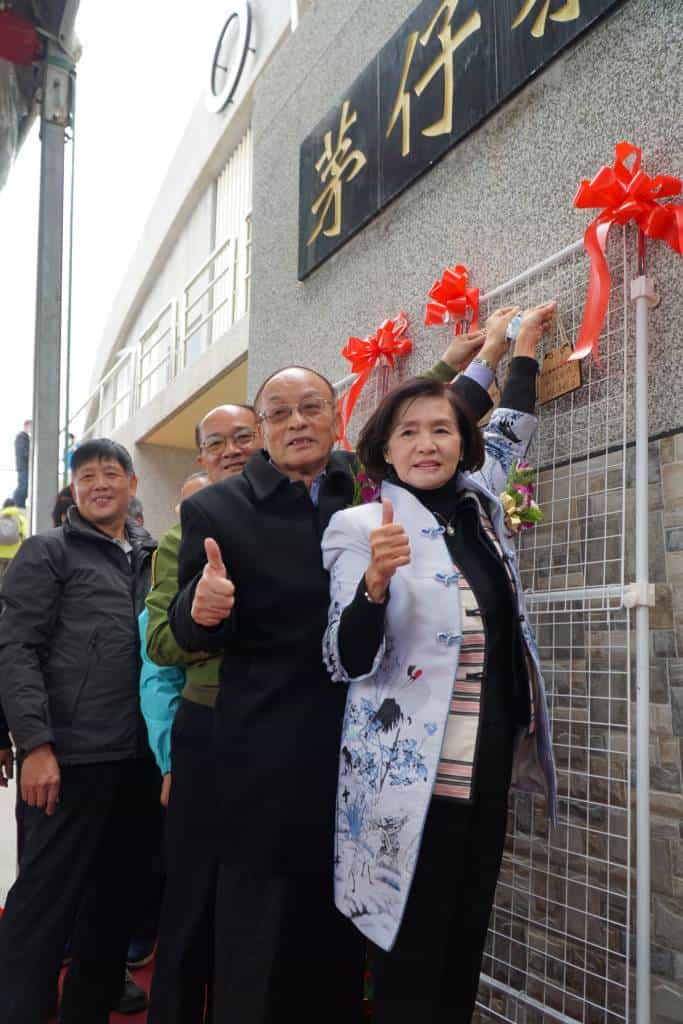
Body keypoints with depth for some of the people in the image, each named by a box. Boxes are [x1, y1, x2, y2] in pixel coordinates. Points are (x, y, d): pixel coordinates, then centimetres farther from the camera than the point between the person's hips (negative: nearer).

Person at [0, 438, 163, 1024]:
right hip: (73, 755, -5)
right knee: (47, 898, 1)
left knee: (119, 893, 14)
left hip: (142, 756, 5)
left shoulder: (153, 557, 14)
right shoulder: (48, 553, 1)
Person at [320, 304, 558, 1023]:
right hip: (410, 778, -6)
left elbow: (509, 437, 29)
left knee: (464, 951, 16)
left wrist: (524, 349, 33)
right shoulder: (361, 526, -9)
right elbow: (347, 663, -13)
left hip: (487, 770, 6)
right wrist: (376, 579, -30)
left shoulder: (476, 507, 8)